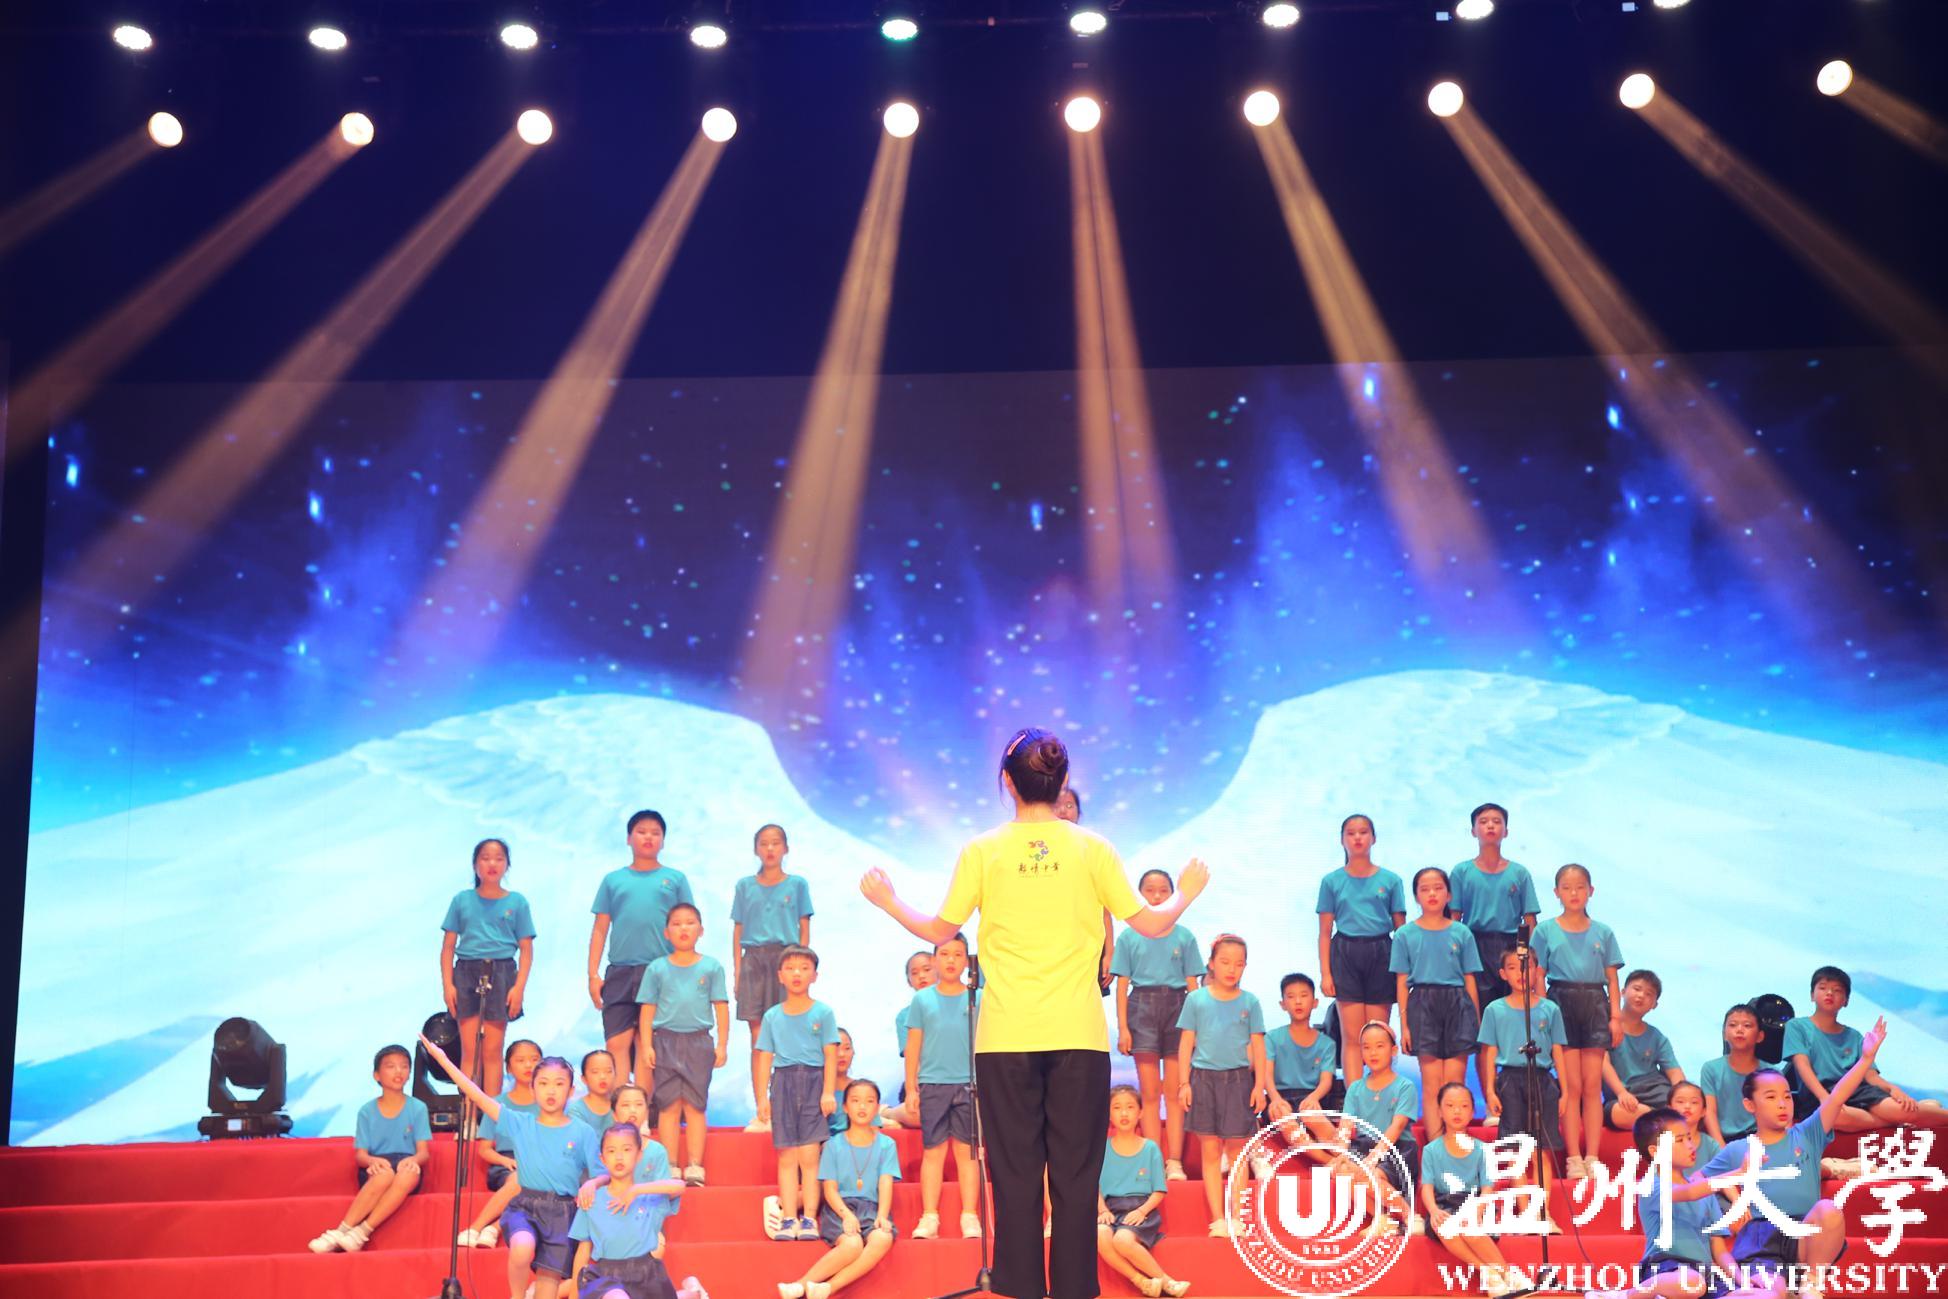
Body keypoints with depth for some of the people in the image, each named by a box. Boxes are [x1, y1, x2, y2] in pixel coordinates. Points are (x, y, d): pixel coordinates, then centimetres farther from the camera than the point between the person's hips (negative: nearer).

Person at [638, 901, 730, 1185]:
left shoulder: (712, 967, 5)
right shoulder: (657, 969, 5)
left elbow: (721, 1007, 5)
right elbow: (647, 1010, 6)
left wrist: (722, 1044, 0)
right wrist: (646, 1046, -2)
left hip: (699, 1041, 0)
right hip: (665, 1041, 0)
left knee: (695, 1105, 1)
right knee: (669, 1105, 1)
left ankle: (695, 1166, 3)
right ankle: (670, 1167, 6)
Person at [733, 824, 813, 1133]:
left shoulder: (797, 884, 7)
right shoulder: (745, 885, 11)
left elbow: (804, 928, 6)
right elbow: (738, 929, 10)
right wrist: (737, 970, 3)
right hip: (754, 959, 1)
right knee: (758, 1040, 1)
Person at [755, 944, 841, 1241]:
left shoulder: (823, 1012, 4)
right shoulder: (772, 1016, 10)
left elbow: (831, 1055, 1)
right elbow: (765, 1057, 10)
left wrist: (828, 1092, -7)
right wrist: (763, 1097, 6)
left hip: (813, 1081, -2)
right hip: (783, 1082, 2)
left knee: (809, 1155, -5)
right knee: (786, 1157, 1)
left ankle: (809, 1218, -2)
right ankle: (789, 1218, 3)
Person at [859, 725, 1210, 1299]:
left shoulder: (982, 851, -1)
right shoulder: (1091, 848, 0)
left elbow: (938, 931, 5)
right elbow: (1152, 924, 2)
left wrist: (888, 902, 22)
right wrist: (1186, 893, 23)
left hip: (1005, 1037, 0)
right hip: (1078, 1035, 0)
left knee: (1015, 1174, 6)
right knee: (1075, 1175, 6)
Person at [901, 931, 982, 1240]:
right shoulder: (922, 999, 6)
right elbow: (913, 1046, 7)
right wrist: (911, 1089, 4)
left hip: (968, 1085, 0)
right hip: (932, 1084, 0)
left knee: (967, 1151, 2)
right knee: (933, 1152, 2)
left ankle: (970, 1218, 7)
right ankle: (929, 1219, 5)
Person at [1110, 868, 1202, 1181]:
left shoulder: (1184, 937, 6)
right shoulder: (1129, 937, 5)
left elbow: (1192, 985, 6)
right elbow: (1122, 984, 3)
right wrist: (1122, 1027, -4)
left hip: (1176, 1006, 0)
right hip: (1143, 1006, 0)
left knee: (1174, 1092, 0)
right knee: (1149, 1094, 1)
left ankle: (1174, 1161, 3)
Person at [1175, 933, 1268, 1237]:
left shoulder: (1250, 1002, 4)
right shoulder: (1196, 999, 3)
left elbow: (1257, 1046, 6)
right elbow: (1186, 1043, 5)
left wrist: (1259, 1085, 0)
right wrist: (1184, 1083, 0)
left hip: (1239, 1078, 0)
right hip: (1204, 1078, 0)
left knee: (1236, 1150, 2)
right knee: (1210, 1151, 1)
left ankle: (1236, 1218, 9)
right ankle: (1217, 1220, 6)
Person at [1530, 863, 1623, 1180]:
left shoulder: (1602, 932, 9)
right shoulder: (1545, 931, 4)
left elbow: (1611, 977, 9)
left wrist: (1615, 1016, 2)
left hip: (1594, 1004, 2)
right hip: (1561, 1002, -2)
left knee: (1593, 1085, 1)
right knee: (1571, 1085, -3)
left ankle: (1592, 1157, 5)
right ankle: (1574, 1159, 1)